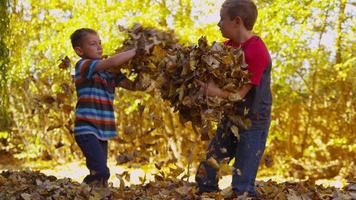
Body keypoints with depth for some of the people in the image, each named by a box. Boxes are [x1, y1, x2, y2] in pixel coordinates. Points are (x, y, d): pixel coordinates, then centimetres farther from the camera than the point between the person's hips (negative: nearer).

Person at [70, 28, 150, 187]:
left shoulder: (109, 72, 15)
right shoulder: (82, 66, -8)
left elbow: (133, 86, 12)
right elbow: (113, 61, -21)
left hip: (102, 131, 8)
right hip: (87, 130, -8)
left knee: (98, 173, 8)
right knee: (101, 172, -20)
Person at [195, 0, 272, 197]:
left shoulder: (257, 52, -21)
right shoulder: (230, 45, 5)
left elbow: (239, 93, -23)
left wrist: (209, 89, -29)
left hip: (253, 123, -8)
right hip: (231, 118, 8)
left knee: (241, 187, -7)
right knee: (205, 176, 10)